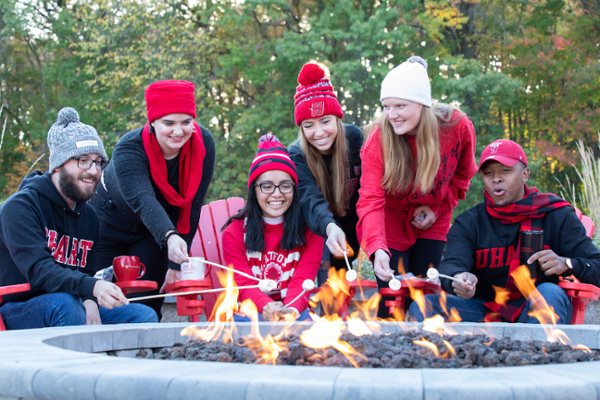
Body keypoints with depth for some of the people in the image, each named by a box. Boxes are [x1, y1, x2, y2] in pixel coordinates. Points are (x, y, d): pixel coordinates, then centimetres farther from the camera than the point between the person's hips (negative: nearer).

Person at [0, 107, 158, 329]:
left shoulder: (89, 216, 12)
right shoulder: (20, 206, -13)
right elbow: (39, 270, -26)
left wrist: (90, 301, -11)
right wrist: (92, 287, -43)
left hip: (73, 307, 7)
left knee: (145, 316, -9)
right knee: (64, 304, -38)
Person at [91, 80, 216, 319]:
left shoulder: (203, 144, -22)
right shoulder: (128, 150, -32)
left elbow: (191, 207, -20)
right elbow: (142, 200, -49)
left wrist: (177, 264, -23)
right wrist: (170, 237, -67)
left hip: (154, 233, 3)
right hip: (110, 224, -2)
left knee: (148, 303, -3)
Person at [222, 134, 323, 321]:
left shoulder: (309, 231, 4)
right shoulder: (234, 233, 1)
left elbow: (302, 281, -6)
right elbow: (244, 284, -7)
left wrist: (292, 309, -31)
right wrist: (266, 306, -32)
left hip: (294, 312, 0)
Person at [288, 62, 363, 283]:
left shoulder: (354, 138, -14)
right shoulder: (296, 157, -23)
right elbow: (310, 199, -40)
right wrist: (330, 227, -60)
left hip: (352, 232, 3)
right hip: (320, 232, -2)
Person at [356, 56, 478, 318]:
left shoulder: (458, 126, -18)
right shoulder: (378, 141, -24)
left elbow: (462, 175, 3)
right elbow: (370, 201, -31)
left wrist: (437, 207, -9)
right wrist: (377, 248, -47)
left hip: (431, 225, 2)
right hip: (391, 223, -2)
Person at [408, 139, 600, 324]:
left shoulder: (557, 217, 4)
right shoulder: (468, 223, 8)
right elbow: (451, 265, -11)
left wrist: (566, 264, -23)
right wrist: (459, 279, -37)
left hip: (539, 312, -1)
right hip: (485, 310, 2)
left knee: (550, 292, -34)